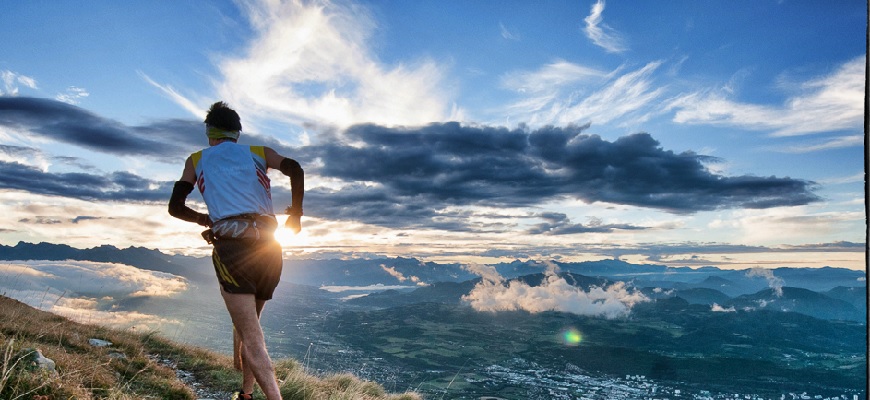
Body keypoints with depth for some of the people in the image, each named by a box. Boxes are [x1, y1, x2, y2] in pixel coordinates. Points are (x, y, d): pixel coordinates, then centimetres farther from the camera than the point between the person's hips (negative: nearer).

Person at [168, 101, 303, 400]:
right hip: (269, 247, 3)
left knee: (251, 337, -6)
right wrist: (296, 214, 9)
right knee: (248, 322, 24)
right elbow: (295, 169, 0)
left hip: (231, 245, -3)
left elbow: (175, 207, 14)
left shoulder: (196, 160, 18)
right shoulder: (258, 151, 19)